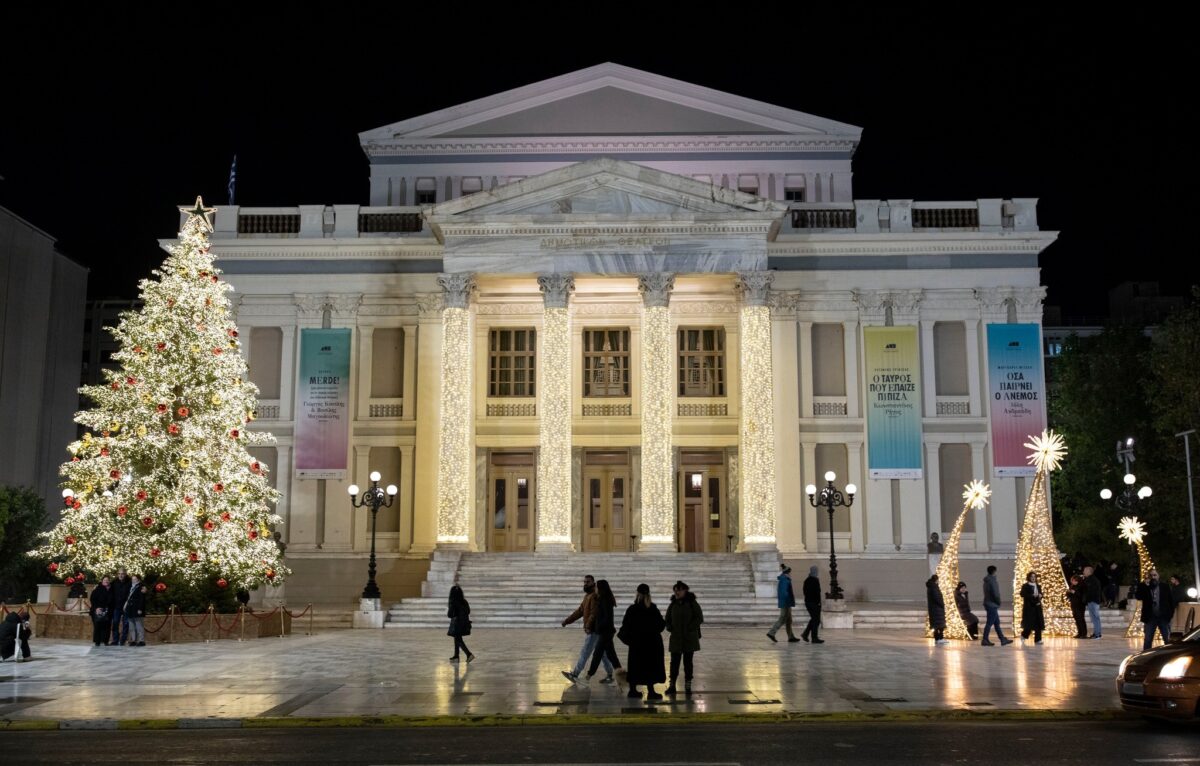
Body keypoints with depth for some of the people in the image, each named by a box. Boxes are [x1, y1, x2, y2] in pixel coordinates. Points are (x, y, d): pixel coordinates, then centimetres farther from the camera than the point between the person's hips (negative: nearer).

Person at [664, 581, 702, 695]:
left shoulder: (692, 604, -6)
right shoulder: (673, 605, 6)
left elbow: (699, 619, -8)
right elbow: (668, 619, 17)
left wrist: (690, 628, -16)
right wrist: (670, 627, -1)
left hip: (690, 638, -3)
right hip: (676, 638, 3)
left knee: (688, 662, 5)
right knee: (674, 661, 2)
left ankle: (688, 685, 13)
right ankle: (672, 685, 9)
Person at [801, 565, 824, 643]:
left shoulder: (806, 580, 10)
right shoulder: (815, 580, -17)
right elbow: (817, 592, -21)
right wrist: (818, 602, -15)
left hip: (808, 602, 9)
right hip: (814, 603, -9)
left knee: (813, 619, 19)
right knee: (816, 620, -1)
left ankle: (805, 634, 12)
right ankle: (814, 638, 1)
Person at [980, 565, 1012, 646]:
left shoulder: (986, 581, 13)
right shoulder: (992, 581, -17)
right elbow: (995, 594, -20)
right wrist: (999, 602, -4)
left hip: (988, 604, 10)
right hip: (992, 605, -10)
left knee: (997, 623, 13)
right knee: (989, 623, -6)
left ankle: (1003, 640, 17)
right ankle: (985, 640, -4)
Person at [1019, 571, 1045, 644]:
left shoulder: (1038, 586, 15)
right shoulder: (1025, 586, -2)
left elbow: (1040, 594, 23)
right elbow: (1023, 594, -12)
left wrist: (1040, 596, -1)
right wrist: (1032, 595, -20)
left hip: (1037, 606, 6)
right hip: (1029, 607, -6)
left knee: (1038, 623, -2)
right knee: (1029, 624, -9)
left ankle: (1037, 639, 1)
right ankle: (1024, 635, 16)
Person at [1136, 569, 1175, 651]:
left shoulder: (1165, 586, 3)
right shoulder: (1144, 587, 3)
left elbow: (1171, 601, 4)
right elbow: (1139, 597, -12)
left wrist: (1170, 614, -5)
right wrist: (1144, 585, -18)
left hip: (1164, 617, 0)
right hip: (1150, 617, 0)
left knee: (1168, 640, 5)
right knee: (1147, 641, 4)